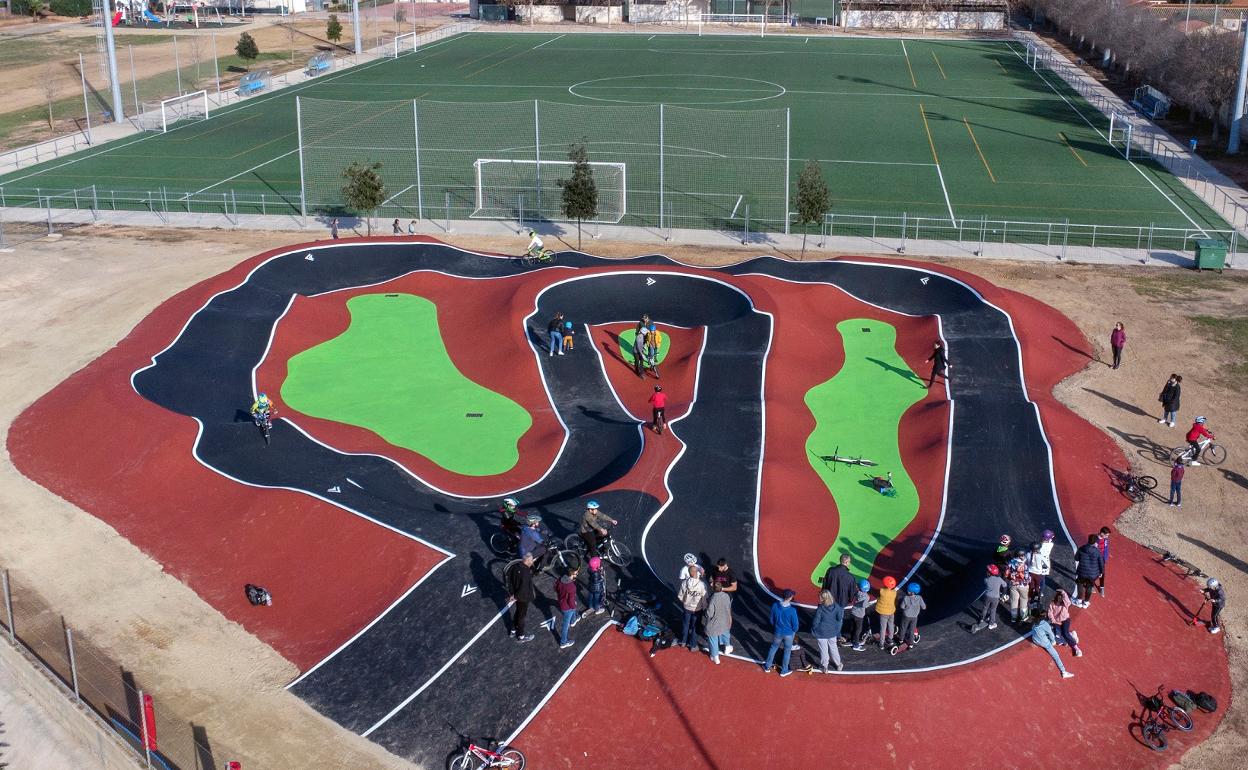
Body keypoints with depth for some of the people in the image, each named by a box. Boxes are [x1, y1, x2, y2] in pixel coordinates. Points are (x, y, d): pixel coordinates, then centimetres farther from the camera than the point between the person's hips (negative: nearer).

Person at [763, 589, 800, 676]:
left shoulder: (775, 606, -19)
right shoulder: (792, 610, -28)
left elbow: (772, 620, -4)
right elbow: (795, 624, -16)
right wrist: (794, 631, 7)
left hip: (777, 632, 3)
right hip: (788, 634, -3)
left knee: (773, 648, 25)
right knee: (787, 651, 20)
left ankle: (767, 667, 39)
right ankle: (784, 671, 35)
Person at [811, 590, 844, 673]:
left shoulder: (820, 609, -27)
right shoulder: (836, 606, -16)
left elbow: (816, 622, -17)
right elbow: (839, 618, -6)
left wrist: (813, 631, 0)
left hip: (821, 633, -4)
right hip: (832, 632, 4)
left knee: (823, 650, 15)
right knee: (833, 648, 25)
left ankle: (824, 667, 31)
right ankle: (838, 664, 41)